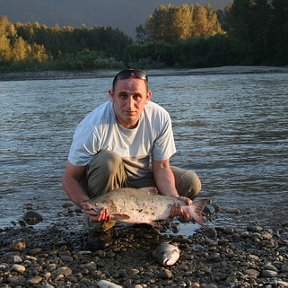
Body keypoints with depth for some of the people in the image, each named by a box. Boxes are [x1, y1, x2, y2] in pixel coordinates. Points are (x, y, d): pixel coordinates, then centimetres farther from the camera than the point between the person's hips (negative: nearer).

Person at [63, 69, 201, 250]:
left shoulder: (160, 118, -19)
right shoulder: (94, 127, -30)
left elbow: (161, 167, -11)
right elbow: (70, 178, -23)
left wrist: (175, 200, -28)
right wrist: (86, 205, -42)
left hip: (140, 180, 4)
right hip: (106, 181, -3)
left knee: (191, 183, -15)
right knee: (109, 159, -37)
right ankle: (98, 227, -13)